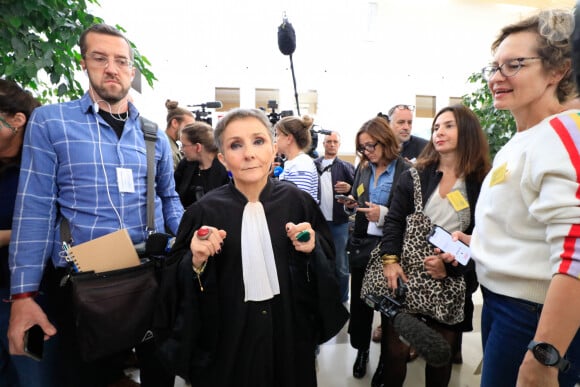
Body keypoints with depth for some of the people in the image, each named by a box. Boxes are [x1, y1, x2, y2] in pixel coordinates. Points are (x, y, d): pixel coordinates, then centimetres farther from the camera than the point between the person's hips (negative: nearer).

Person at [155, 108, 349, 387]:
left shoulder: (297, 201, -10)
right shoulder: (205, 211, -13)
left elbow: (328, 257, 2)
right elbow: (179, 284, -4)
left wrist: (312, 249, -18)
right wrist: (196, 262, -23)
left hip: (289, 331, 2)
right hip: (229, 338, -1)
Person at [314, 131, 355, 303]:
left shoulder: (346, 167, 5)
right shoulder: (313, 165, 6)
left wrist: (349, 188, -19)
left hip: (339, 222, -1)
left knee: (341, 265, 7)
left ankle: (342, 301, 21)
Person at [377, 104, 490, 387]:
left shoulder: (483, 184, -1)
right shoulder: (414, 176, 3)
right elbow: (394, 221, -2)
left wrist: (450, 267, -15)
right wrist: (390, 260, -16)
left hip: (452, 285, 0)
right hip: (406, 276, 1)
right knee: (395, 351, 7)